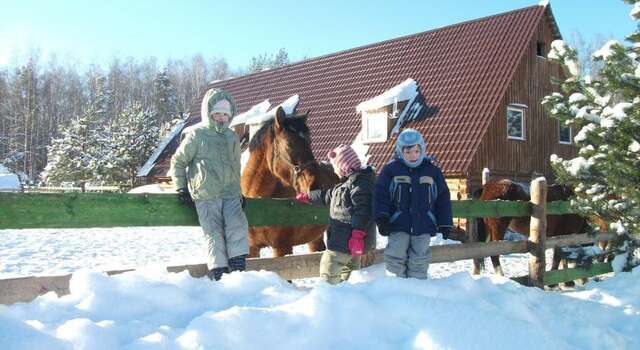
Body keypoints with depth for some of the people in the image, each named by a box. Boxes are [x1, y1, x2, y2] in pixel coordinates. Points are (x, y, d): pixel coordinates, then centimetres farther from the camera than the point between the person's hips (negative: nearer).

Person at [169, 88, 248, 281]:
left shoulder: (232, 137, 16)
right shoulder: (196, 135, 1)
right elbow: (178, 161, 7)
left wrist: (238, 191, 24)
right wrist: (181, 188, 3)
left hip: (230, 194, 4)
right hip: (205, 195, -4)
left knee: (237, 226, -12)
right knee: (214, 233, -8)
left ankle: (238, 268, -5)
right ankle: (218, 272, -2)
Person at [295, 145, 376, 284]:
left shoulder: (359, 180, -13)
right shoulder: (347, 182, 21)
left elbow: (362, 210, -24)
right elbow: (327, 196, 35)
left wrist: (357, 234, -30)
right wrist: (307, 197, 42)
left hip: (348, 240, -10)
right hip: (348, 239, 10)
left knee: (328, 270, -10)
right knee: (348, 271, 12)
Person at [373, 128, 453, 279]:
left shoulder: (432, 170, 7)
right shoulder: (390, 169, 0)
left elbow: (443, 199, 10)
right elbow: (380, 195, -3)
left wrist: (445, 224, 7)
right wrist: (381, 218, -16)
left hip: (424, 226, 2)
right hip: (398, 226, -1)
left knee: (419, 262, 6)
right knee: (395, 259, -5)